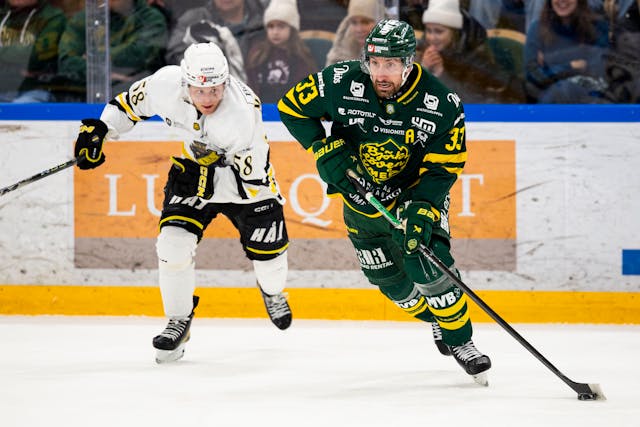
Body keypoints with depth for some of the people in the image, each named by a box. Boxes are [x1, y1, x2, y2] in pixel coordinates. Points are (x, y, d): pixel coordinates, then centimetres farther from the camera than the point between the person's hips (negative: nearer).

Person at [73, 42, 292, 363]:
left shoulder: (242, 113, -38)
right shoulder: (168, 84, -28)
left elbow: (254, 179, -33)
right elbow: (133, 100, -4)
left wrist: (207, 181, -43)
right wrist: (99, 130, -11)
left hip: (245, 170, -2)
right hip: (194, 168, 2)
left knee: (267, 251, 1)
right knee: (174, 243, -16)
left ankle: (272, 290, 40)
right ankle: (179, 320, 6)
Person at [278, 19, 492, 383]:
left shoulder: (443, 105, -23)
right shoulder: (342, 84, -23)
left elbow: (443, 168, -17)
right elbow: (291, 106, -8)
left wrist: (420, 209, -31)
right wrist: (324, 150, -17)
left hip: (418, 194, -2)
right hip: (362, 198, 2)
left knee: (430, 269, -17)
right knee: (392, 283, 7)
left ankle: (460, 340, 3)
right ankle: (436, 321, 35)